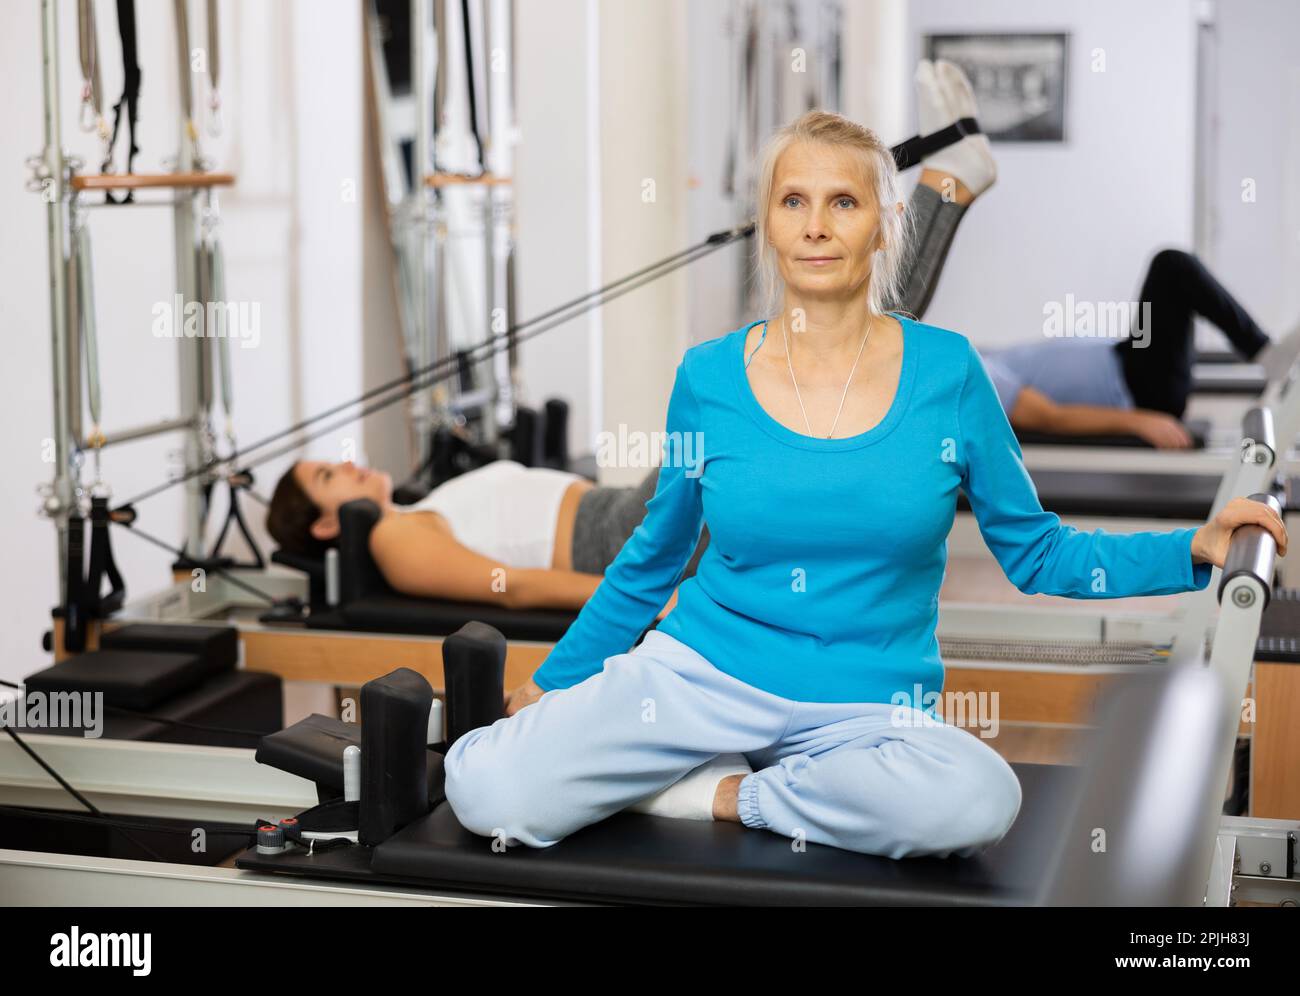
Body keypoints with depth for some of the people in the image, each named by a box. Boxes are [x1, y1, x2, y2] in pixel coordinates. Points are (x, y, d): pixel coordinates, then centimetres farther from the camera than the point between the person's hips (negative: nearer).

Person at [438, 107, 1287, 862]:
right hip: (701, 672, -1)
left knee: (978, 799, -35)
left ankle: (730, 795, -11)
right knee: (487, 792, -25)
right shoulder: (710, 377, 1)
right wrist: (552, 682, 18)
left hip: (868, 705, 1)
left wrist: (1195, 550, -6)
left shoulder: (947, 371, -1)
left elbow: (1036, 554, 6)